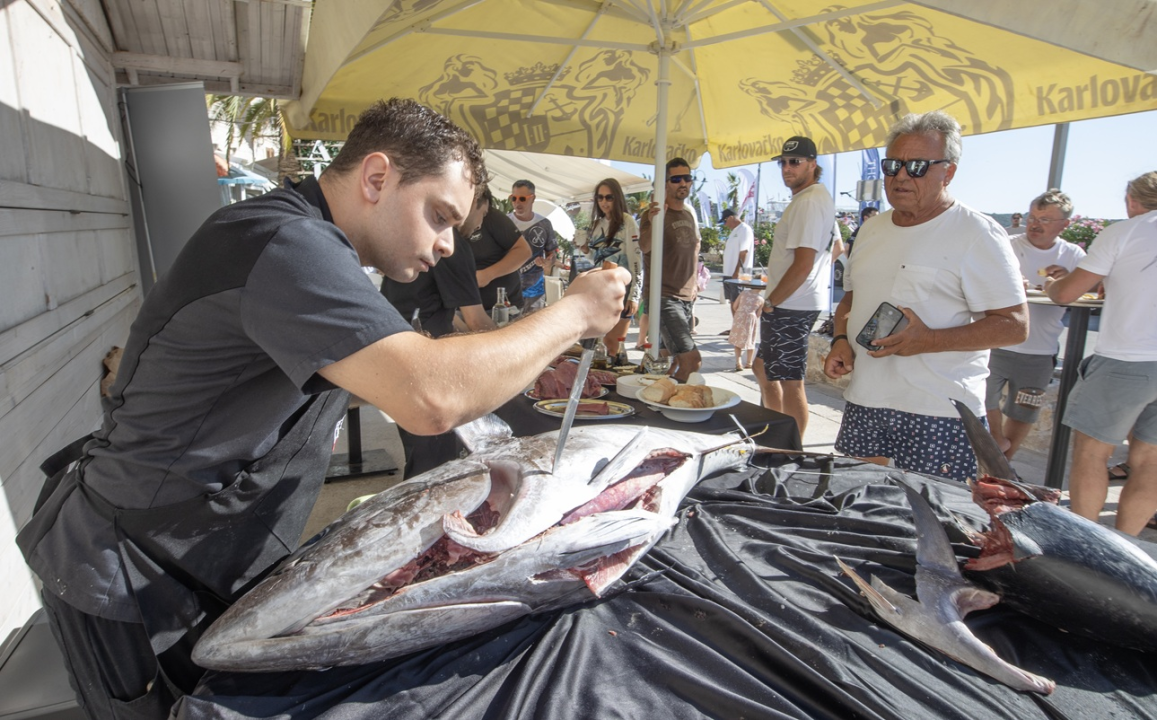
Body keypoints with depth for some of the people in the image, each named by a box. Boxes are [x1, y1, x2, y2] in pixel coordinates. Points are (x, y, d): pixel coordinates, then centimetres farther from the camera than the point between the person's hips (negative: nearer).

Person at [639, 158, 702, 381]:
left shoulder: (690, 214, 12)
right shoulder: (656, 213, -10)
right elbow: (644, 247, -29)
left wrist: (695, 282, 18)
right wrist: (652, 223, -49)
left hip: (686, 297, 7)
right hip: (664, 296, -7)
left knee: (674, 360, 12)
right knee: (692, 360, -18)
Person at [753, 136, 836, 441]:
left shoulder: (808, 201, -16)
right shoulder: (821, 197, 17)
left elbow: (802, 264, -23)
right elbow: (835, 248, 26)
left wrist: (770, 302, -15)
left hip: (790, 305, -11)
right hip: (798, 302, 11)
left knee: (790, 381, -4)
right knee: (763, 368, 21)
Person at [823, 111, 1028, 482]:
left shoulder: (978, 234, -7)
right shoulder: (871, 230, 14)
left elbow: (1014, 325, -10)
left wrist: (930, 340, -22)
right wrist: (840, 339, 4)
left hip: (939, 414, -6)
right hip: (864, 402, 6)